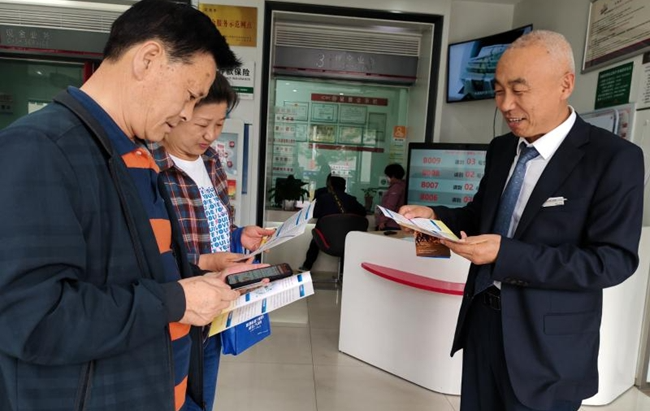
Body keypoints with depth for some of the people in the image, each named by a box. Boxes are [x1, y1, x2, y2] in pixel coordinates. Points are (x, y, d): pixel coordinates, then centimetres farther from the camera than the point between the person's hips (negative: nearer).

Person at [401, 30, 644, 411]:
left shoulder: (615, 158, -14)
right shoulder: (501, 149, 5)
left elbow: (614, 260, -19)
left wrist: (507, 254, -28)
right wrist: (434, 215, -5)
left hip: (546, 342, -5)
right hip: (483, 318, 6)